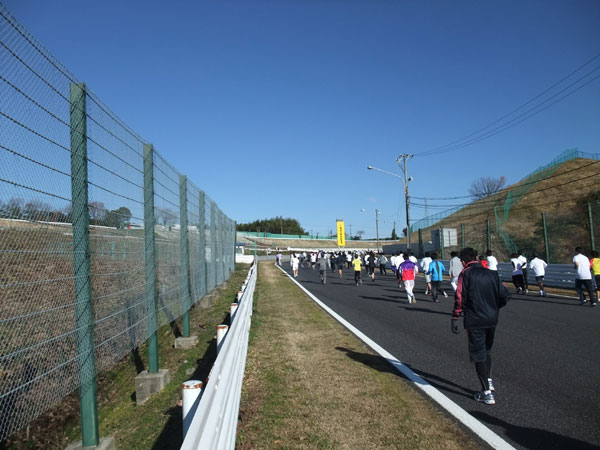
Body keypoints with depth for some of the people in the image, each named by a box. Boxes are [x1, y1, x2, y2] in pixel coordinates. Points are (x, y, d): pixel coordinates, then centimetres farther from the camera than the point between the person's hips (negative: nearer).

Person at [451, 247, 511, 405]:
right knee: (487, 351, 25)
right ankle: (488, 380, 31)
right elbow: (505, 295, 3)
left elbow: (460, 298, -15)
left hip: (474, 321, -5)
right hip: (492, 320, 5)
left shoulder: (465, 274, -8)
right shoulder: (492, 273, 5)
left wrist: (455, 318, -8)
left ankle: (487, 393, 5)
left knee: (478, 355, 3)